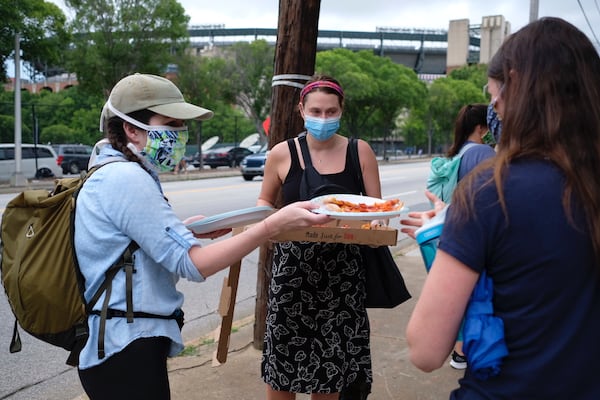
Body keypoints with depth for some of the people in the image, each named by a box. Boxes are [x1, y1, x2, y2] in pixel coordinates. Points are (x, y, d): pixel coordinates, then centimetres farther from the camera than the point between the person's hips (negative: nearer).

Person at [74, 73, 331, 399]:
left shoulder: (111, 173, 10)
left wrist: (185, 232, 7)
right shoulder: (127, 179, -21)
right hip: (127, 350, -10)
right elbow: (193, 264, -24)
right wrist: (275, 224, -28)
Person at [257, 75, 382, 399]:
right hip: (292, 266, 0)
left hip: (342, 269, 1)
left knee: (331, 360, 9)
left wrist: (376, 223, -17)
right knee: (283, 354, 6)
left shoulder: (360, 151, 0)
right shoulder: (282, 153, -1)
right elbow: (264, 201, 13)